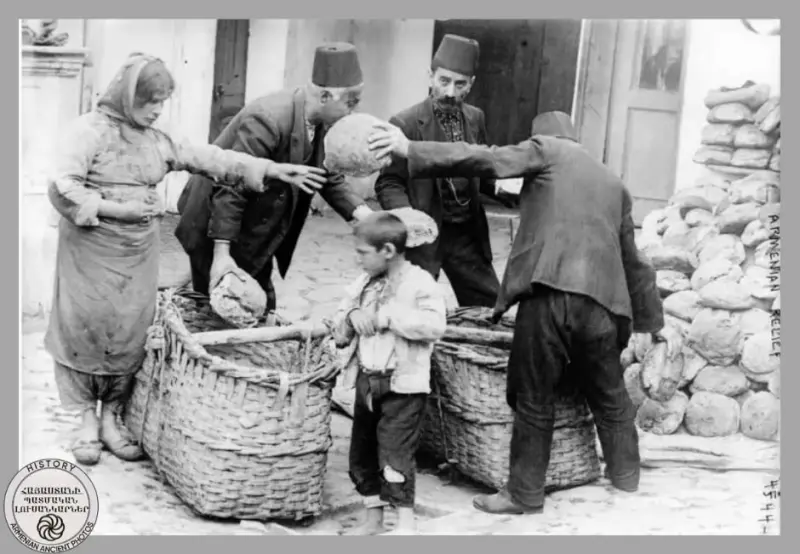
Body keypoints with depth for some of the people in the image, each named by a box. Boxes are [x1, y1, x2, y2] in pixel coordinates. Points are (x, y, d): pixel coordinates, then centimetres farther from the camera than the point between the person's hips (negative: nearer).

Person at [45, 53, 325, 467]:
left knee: (131, 333, 5)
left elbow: (207, 158, 6)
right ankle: (88, 422, 14)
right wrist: (116, 208, -17)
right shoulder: (91, 130, -7)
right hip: (92, 249, -5)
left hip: (139, 252, 5)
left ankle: (111, 419, 18)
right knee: (87, 329, 1)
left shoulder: (156, 140, 10)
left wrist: (271, 169, 0)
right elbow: (62, 187, -15)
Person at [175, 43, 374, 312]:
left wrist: (360, 211, -13)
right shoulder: (268, 120, -31)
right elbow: (231, 188, -29)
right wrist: (221, 253, -27)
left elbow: (329, 178, 5)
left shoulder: (321, 123, -6)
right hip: (217, 231, -8)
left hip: (257, 234, 8)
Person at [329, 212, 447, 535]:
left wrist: (387, 316, -23)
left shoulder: (419, 283, -11)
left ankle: (405, 522, 5)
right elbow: (339, 322, 18)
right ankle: (373, 517, 27)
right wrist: (351, 319, -6)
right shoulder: (363, 284, 11)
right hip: (366, 381, 8)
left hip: (403, 385, -7)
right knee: (362, 450, 13)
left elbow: (434, 325, -24)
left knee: (395, 453, -8)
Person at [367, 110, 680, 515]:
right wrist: (652, 321, 40)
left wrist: (412, 151, -6)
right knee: (609, 395, 22)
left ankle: (525, 493, 12)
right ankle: (626, 475, 35)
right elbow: (633, 260, 32)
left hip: (548, 293, -5)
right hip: (601, 301, 5)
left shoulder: (546, 149, 12)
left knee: (534, 399, 5)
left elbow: (484, 160, -4)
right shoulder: (614, 183, 28)